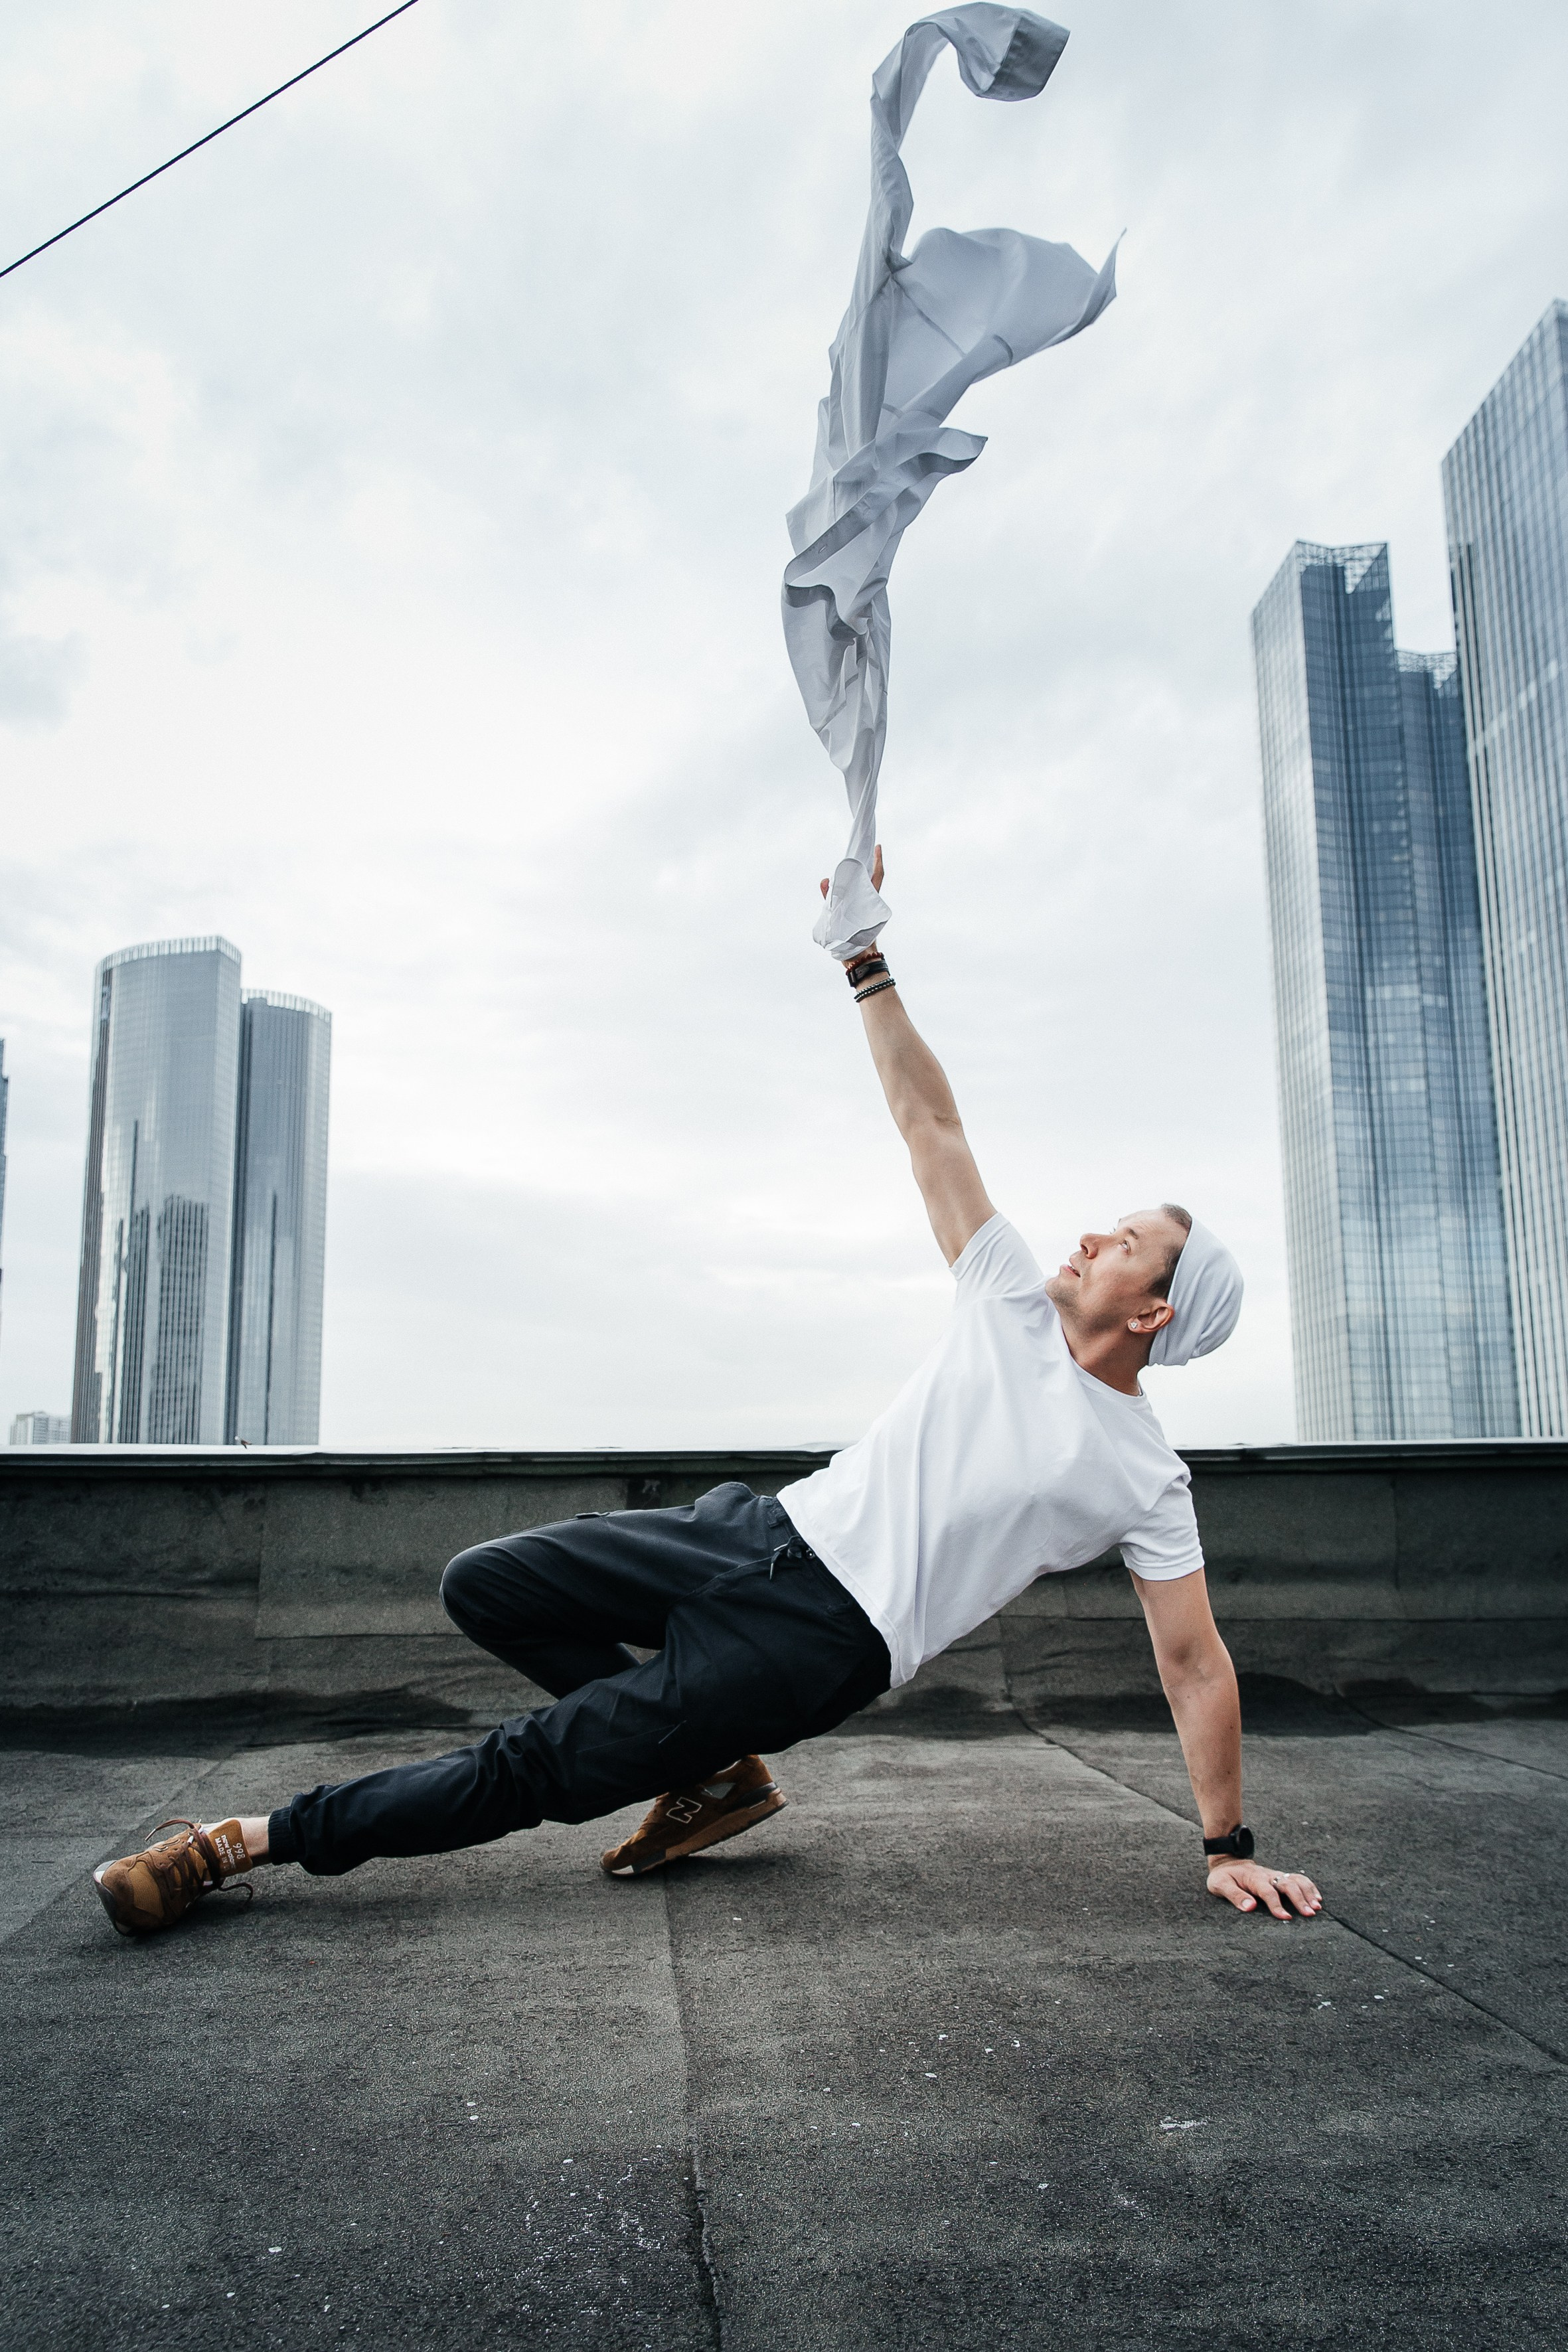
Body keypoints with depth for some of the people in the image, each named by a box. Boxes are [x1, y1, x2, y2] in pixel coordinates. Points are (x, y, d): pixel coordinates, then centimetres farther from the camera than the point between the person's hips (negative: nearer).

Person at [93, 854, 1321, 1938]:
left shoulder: (1148, 1480, -4)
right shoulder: (1018, 1304, 7)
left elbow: (1196, 1662, 0)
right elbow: (930, 1124, 5)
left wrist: (1230, 1845, -4)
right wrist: (870, 967, -1)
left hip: (820, 1640, -5)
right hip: (770, 1532, 6)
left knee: (537, 1768, -12)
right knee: (485, 1586, 2)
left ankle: (258, 1839, 3)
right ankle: (714, 1772, 11)